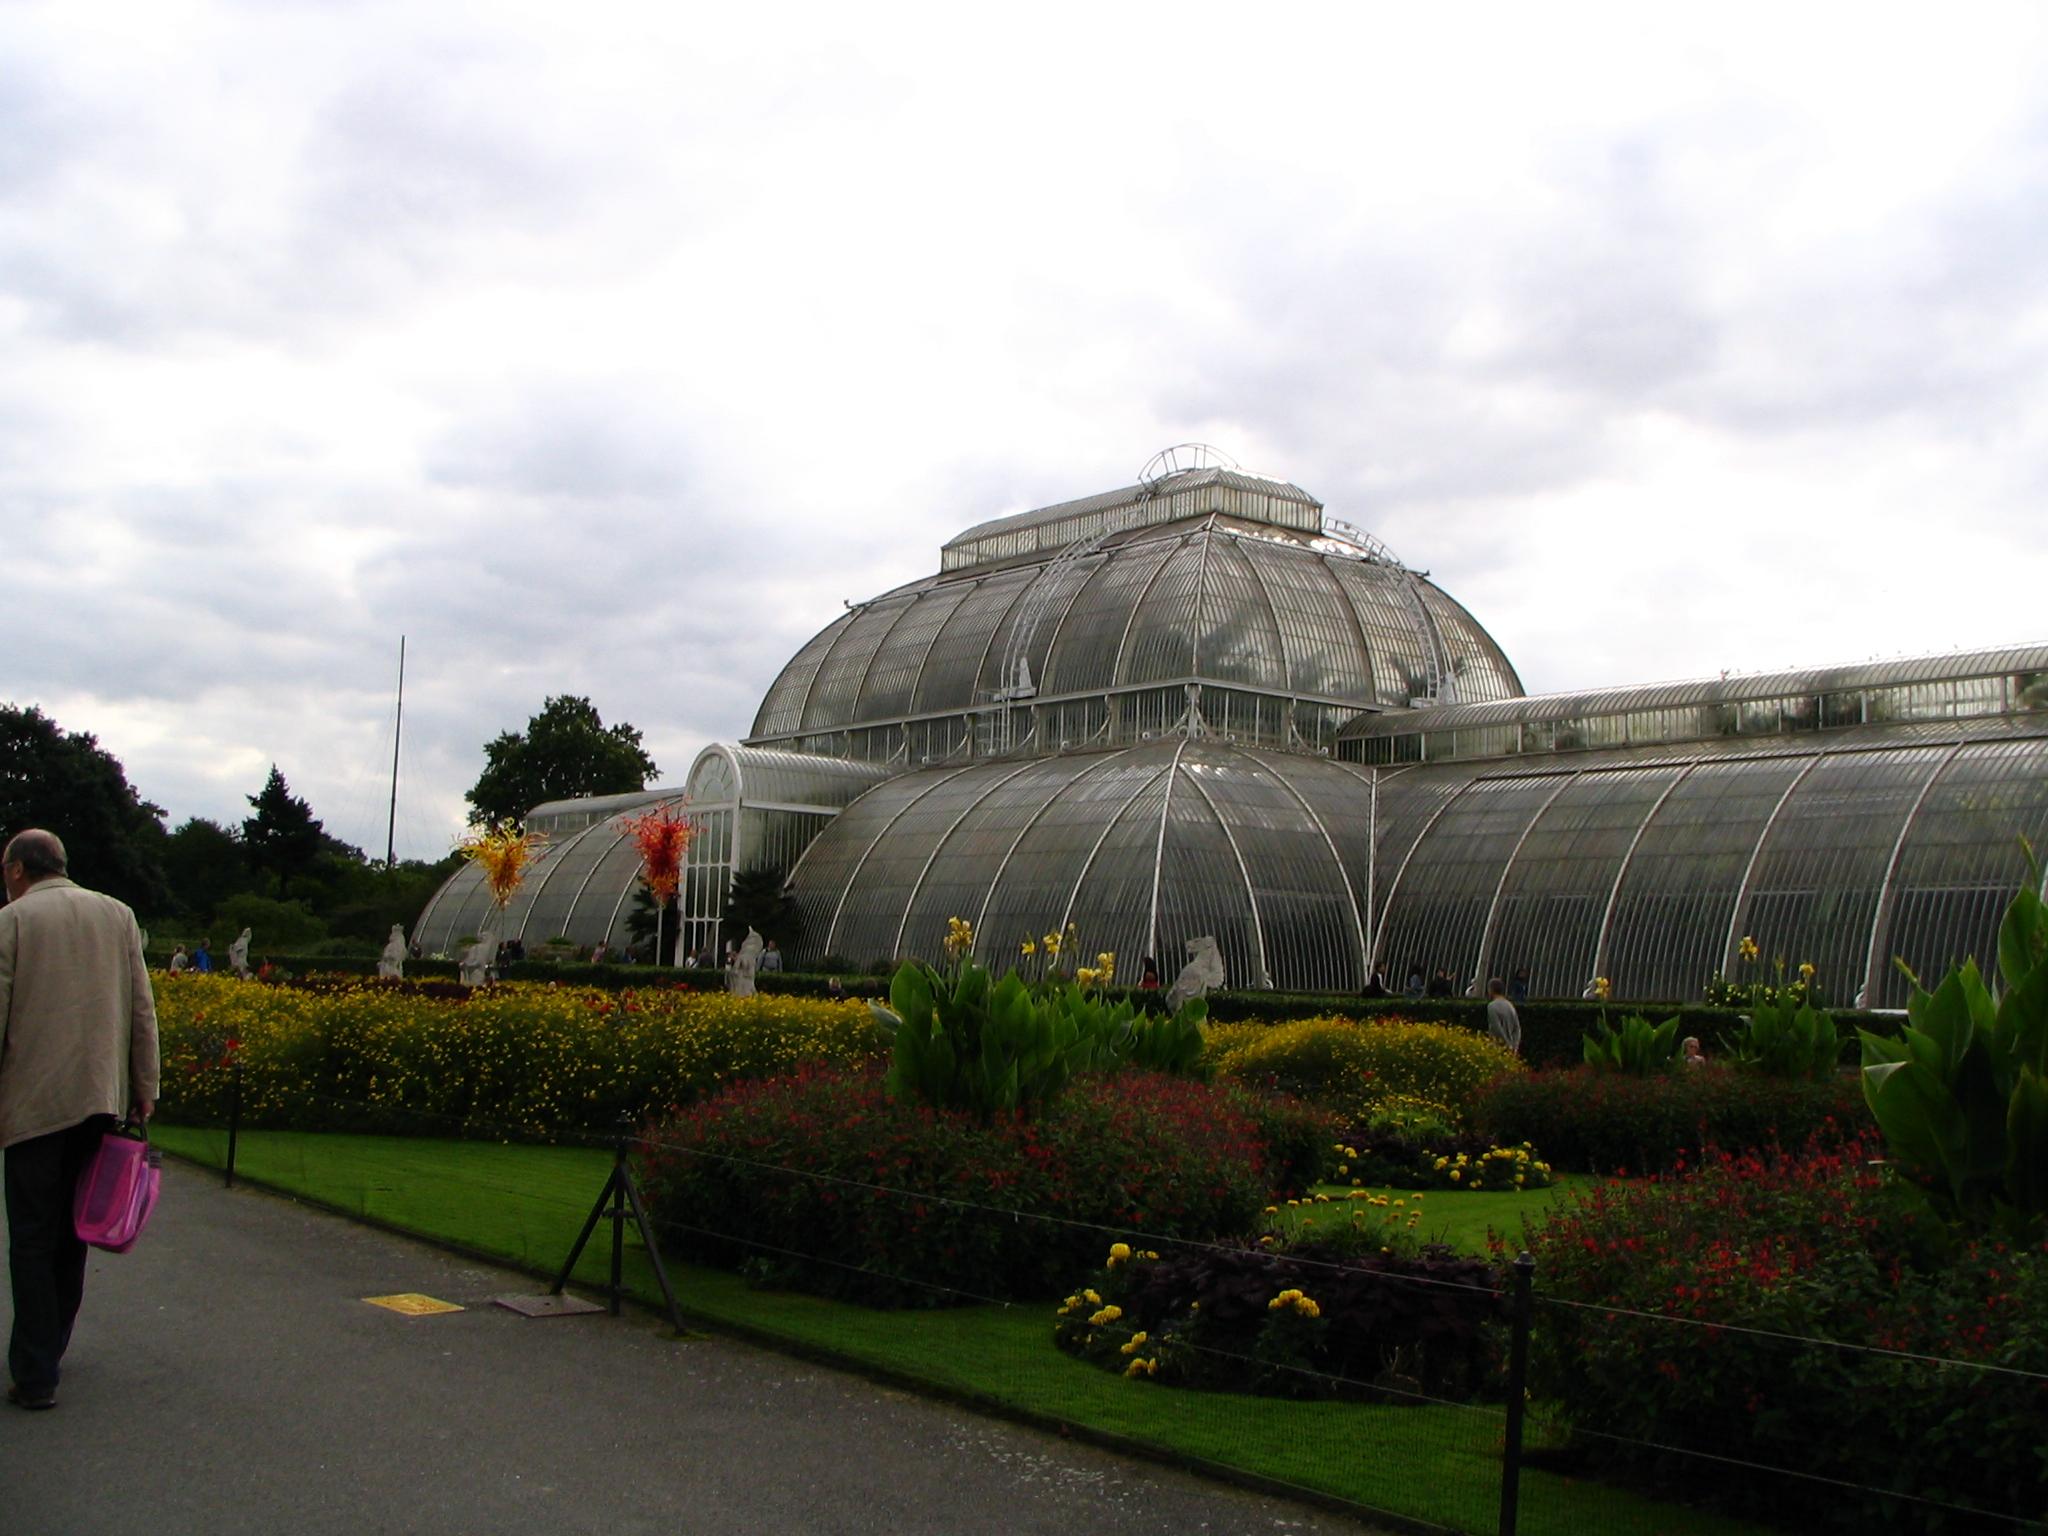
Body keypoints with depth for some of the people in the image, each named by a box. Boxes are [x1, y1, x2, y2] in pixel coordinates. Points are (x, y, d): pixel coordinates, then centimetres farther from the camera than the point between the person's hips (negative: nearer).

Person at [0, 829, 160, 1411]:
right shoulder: (118, 915, 7)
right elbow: (143, 1010, 7)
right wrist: (144, 1089, 12)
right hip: (101, 1099, 5)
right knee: (71, 1231, 16)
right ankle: (50, 1346, 25)